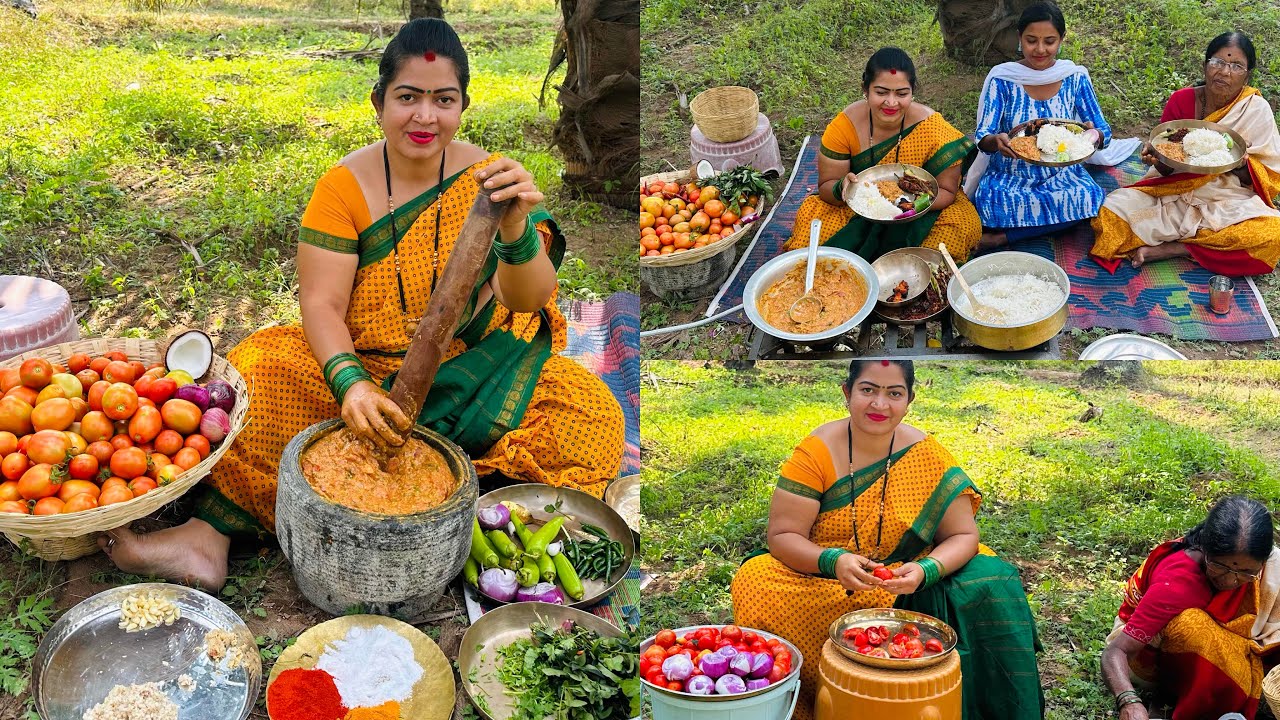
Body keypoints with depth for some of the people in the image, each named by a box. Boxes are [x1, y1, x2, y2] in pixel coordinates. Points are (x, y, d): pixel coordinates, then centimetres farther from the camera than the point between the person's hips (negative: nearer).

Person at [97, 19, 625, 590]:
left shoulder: (484, 179, -8)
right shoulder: (345, 186, -8)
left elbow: (529, 298, -19)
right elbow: (320, 304, -13)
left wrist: (516, 230, -42)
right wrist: (350, 383, -34)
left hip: (472, 367, 0)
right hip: (361, 365, 0)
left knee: (589, 412, -26)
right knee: (263, 375, -26)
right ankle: (208, 536, -28)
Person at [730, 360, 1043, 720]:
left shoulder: (926, 454, -5)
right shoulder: (817, 452, -9)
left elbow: (963, 535, -3)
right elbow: (782, 535, -9)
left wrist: (925, 570, -24)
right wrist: (834, 561, -29)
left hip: (906, 592, 1)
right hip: (821, 585, -1)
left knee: (990, 589, -24)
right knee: (754, 584, -30)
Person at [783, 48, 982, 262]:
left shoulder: (932, 128, -18)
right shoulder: (845, 126, -15)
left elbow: (947, 192, -12)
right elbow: (826, 186, -8)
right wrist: (842, 188, -32)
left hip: (917, 216, 0)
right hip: (857, 211, 1)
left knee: (964, 224, -27)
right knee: (810, 215, -24)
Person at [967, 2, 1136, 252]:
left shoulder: (1076, 77, -2)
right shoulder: (1001, 79, -7)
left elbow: (1104, 131, -3)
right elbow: (983, 138, -12)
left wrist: (1095, 136, -29)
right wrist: (996, 141, -38)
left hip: (1062, 174, 3)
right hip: (1009, 176, -3)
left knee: (1090, 199, -31)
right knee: (991, 201, -37)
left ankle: (1001, 237, -22)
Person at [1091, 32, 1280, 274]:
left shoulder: (1257, 109, -5)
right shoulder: (1181, 100, -1)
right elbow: (1165, 169, 4)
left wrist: (1242, 164, -25)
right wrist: (1158, 159, -20)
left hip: (1228, 204, -1)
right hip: (1175, 194, 1)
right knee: (1112, 212, -22)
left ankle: (1168, 248, -22)